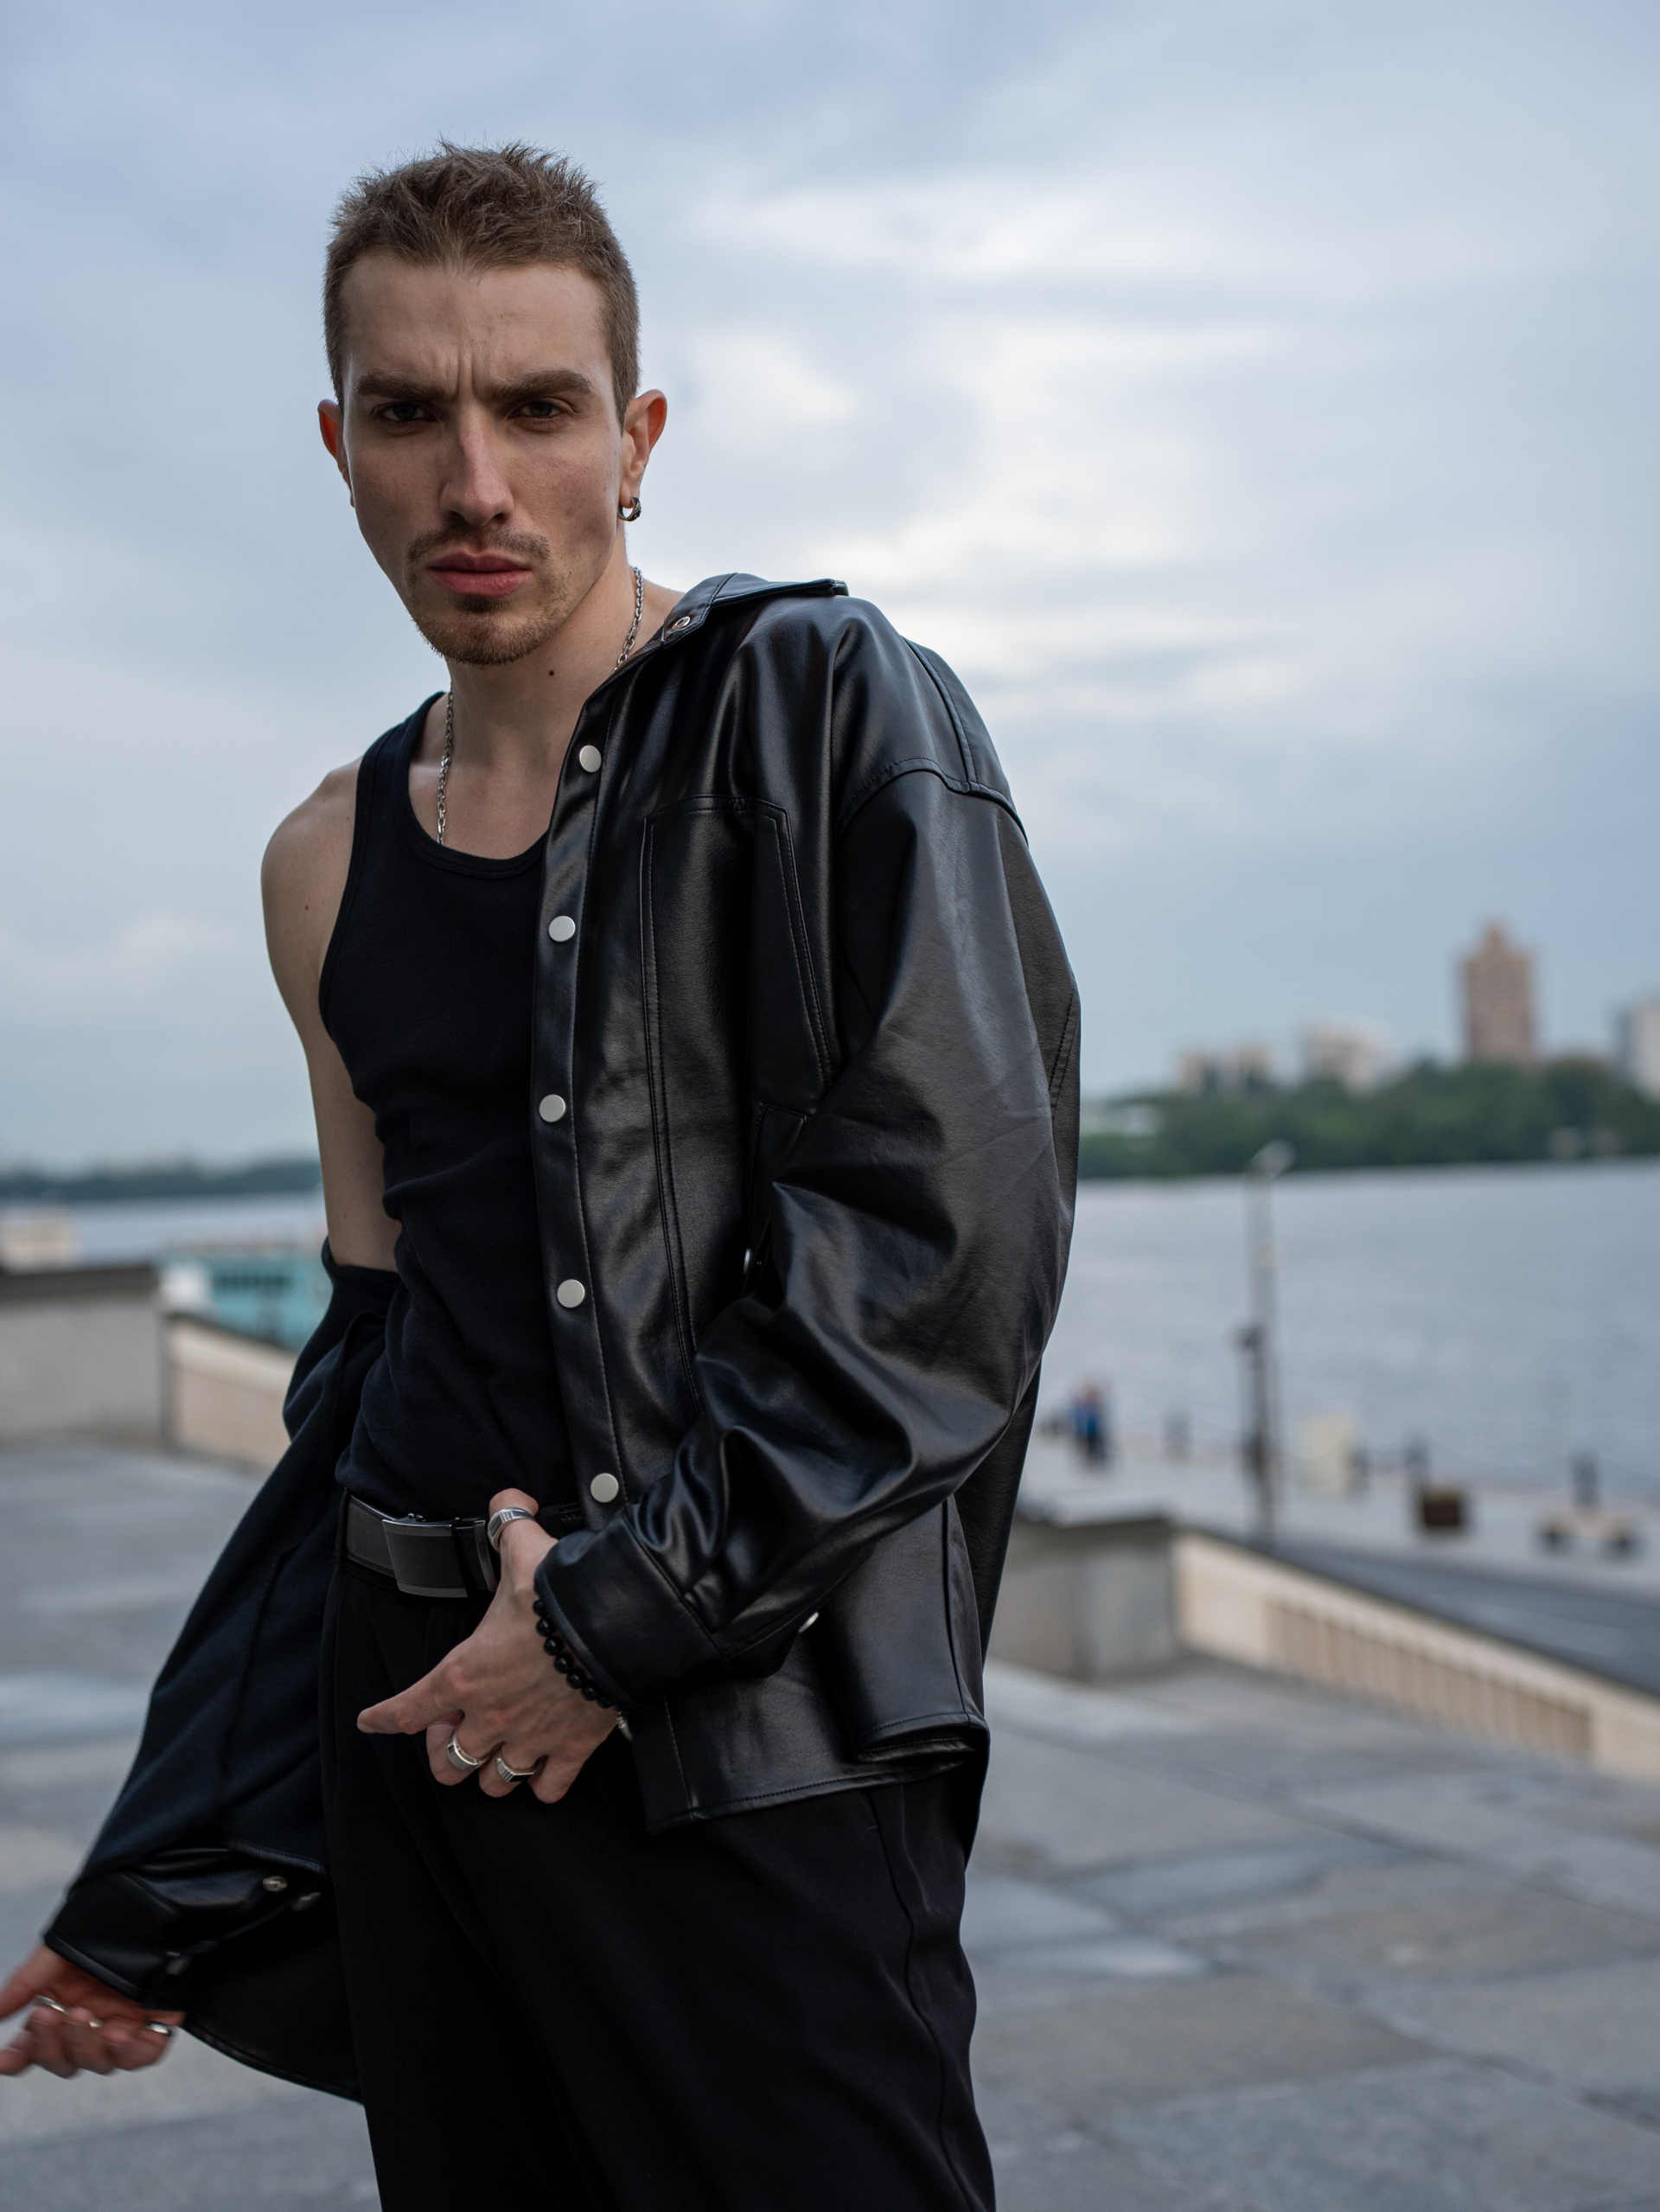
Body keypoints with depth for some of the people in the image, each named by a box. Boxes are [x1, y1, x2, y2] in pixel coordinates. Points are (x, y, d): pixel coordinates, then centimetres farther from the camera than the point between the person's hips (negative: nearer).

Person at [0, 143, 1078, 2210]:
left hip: (748, 1741, -5)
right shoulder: (334, 863, 12)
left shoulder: (819, 707, -4)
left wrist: (632, 1608, -12)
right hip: (418, 1694, 5)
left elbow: (951, 1216, -12)